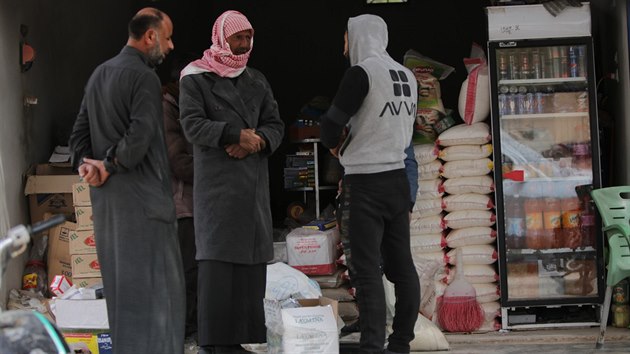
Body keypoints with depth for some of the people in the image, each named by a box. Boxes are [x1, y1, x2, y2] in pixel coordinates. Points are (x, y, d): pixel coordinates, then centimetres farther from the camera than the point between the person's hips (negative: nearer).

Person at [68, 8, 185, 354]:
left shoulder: (99, 74, 15)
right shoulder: (144, 77, -14)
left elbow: (79, 133, 15)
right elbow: (140, 138, -23)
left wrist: (86, 164, 0)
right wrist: (110, 166, -10)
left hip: (106, 197, 9)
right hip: (141, 195, -9)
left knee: (120, 283, 15)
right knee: (152, 284, -5)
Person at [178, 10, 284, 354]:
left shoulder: (256, 81, 14)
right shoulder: (195, 79, -3)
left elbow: (275, 126, 8)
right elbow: (193, 125, -15)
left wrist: (257, 141, -14)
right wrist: (239, 134, -23)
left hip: (253, 182, 6)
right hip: (216, 181, -6)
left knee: (249, 260, 1)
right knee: (217, 259, -11)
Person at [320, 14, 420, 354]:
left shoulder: (362, 72, -12)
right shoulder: (406, 76, 10)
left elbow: (331, 124, -14)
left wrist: (334, 145, 8)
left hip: (365, 182, -7)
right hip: (397, 177, 7)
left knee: (366, 270, -8)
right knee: (401, 266, 9)